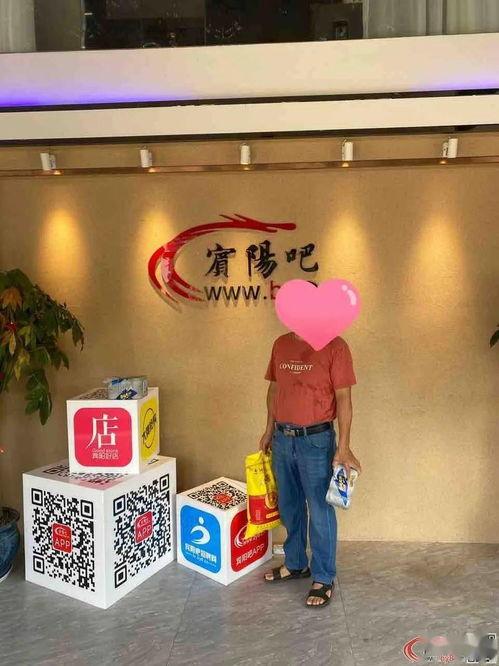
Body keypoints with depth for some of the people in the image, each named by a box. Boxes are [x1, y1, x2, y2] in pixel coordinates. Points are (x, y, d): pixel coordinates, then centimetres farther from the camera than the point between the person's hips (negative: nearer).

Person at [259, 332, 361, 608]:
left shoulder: (334, 346, -12)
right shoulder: (281, 344, 6)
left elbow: (343, 398, -12)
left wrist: (343, 447, -15)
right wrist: (269, 430, 15)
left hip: (316, 440, -6)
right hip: (282, 438, 6)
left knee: (320, 511, 5)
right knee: (289, 506, 18)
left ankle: (323, 578, 22)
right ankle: (295, 563, 38)